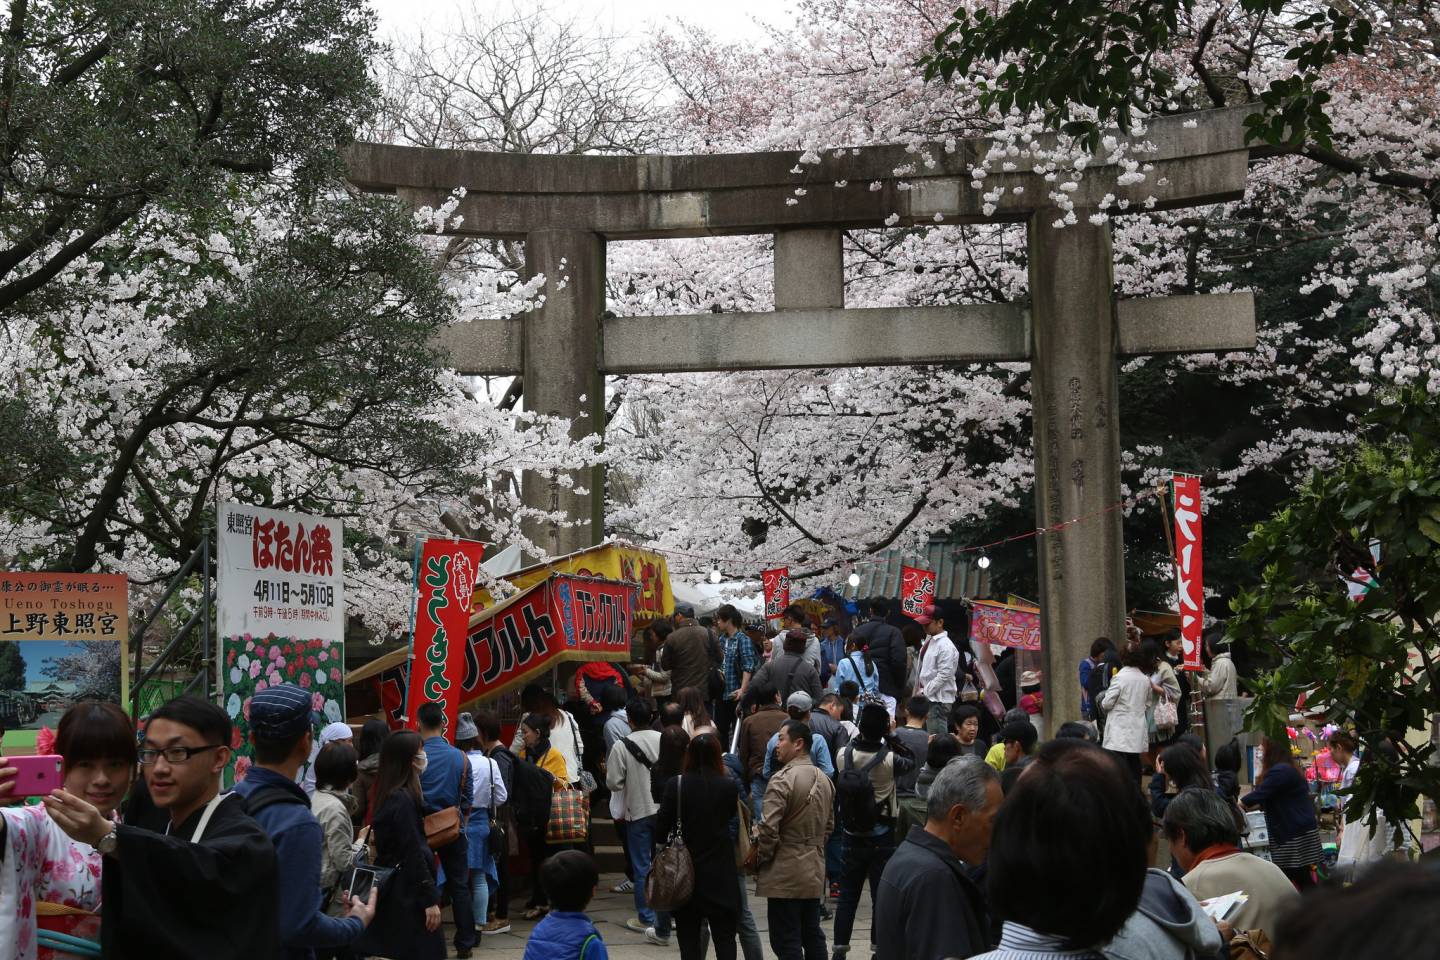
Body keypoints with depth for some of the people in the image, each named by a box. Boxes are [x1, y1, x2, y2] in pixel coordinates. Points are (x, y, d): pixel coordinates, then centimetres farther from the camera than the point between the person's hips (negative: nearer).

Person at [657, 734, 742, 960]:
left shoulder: (675, 785, -10)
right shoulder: (729, 786, -8)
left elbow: (661, 830, -7)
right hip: (721, 873, 0)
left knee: (689, 941, 7)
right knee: (724, 937, 7)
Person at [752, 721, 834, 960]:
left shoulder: (782, 780, -16)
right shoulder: (824, 780, 10)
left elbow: (769, 828, -20)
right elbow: (829, 825, 17)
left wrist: (759, 857, -4)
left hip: (785, 874, -8)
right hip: (815, 871, 8)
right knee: (813, 938, 15)